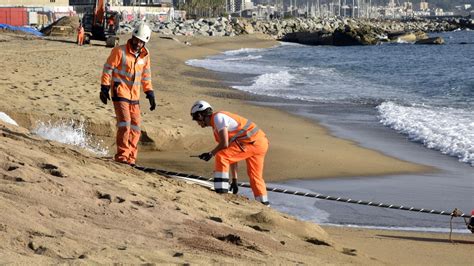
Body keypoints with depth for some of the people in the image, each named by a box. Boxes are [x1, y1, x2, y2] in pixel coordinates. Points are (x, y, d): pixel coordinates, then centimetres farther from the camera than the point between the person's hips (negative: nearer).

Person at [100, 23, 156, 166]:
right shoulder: (119, 51, -10)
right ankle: (122, 155, -10)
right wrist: (104, 88, -11)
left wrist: (150, 93, 14)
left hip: (134, 96, 6)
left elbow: (146, 75, 18)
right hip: (120, 93, -6)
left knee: (135, 127, 4)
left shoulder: (144, 55, 7)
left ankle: (130, 157, 11)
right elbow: (108, 69, -7)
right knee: (125, 123, -16)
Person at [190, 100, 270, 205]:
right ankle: (264, 204, 29)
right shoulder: (216, 128, 23)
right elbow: (232, 156, 25)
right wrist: (234, 179, 25)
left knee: (221, 157, -16)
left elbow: (225, 144, -17)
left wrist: (211, 154, 0)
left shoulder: (218, 117, -7)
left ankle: (221, 191, -17)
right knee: (255, 176, 20)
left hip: (252, 141, -11)